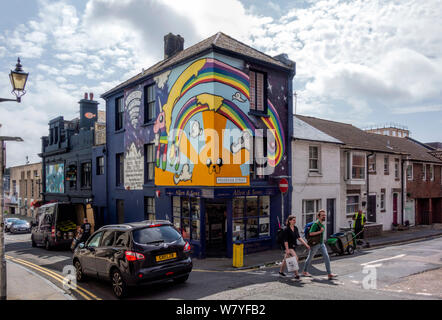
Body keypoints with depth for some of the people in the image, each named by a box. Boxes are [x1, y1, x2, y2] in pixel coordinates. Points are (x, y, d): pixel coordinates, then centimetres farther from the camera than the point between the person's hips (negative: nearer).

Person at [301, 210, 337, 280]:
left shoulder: (322, 223, 8)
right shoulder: (315, 224, -18)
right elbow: (310, 233, -26)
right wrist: (320, 231, -26)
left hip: (322, 243, 7)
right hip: (315, 244, -7)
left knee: (326, 257, -5)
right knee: (310, 258, 8)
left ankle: (329, 274, -4)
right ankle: (305, 271, 26)